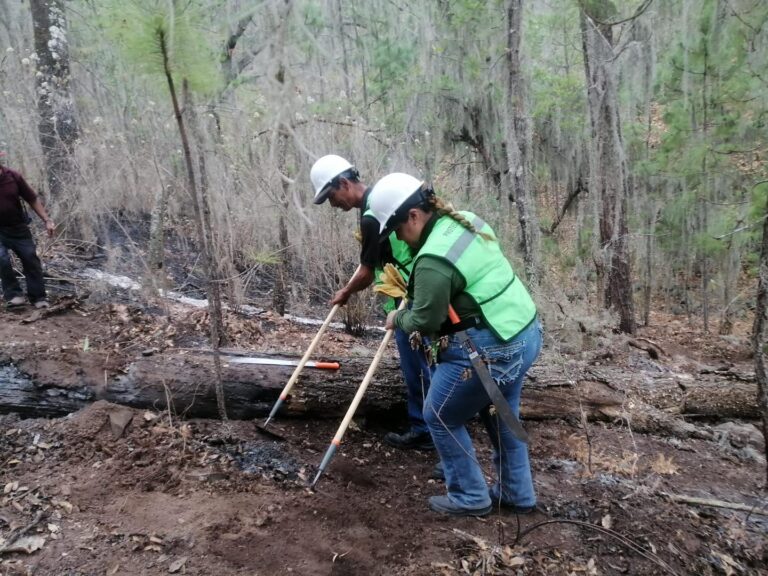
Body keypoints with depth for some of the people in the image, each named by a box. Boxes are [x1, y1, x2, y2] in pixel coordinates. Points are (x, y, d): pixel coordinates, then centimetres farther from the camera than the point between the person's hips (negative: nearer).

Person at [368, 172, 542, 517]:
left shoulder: (433, 260, -23)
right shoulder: (467, 221, 6)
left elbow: (425, 321, -15)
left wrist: (397, 320, 6)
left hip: (490, 350, -10)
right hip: (525, 332, 10)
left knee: (440, 418, 11)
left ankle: (470, 498, 24)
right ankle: (517, 494, 40)